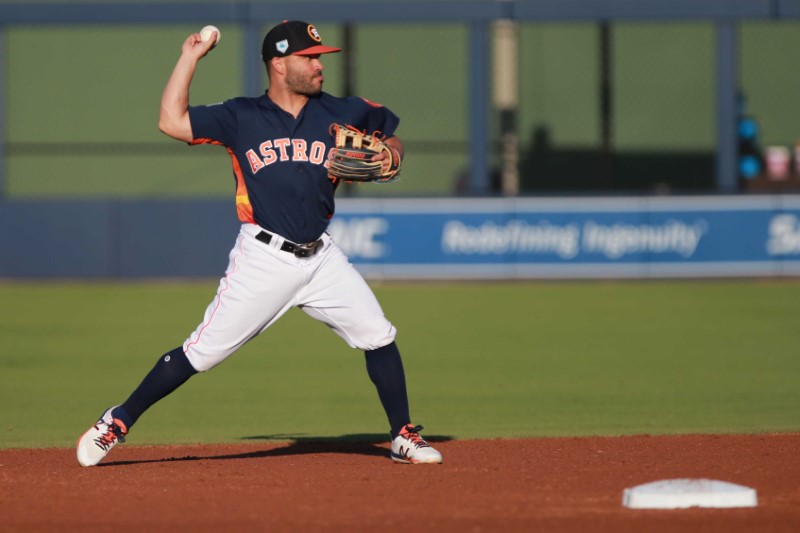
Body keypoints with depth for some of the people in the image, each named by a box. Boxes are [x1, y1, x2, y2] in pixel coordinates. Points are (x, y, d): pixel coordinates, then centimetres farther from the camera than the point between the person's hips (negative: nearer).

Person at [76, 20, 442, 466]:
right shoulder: (241, 118, 2)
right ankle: (118, 423, 5)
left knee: (378, 337, -3)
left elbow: (393, 142, 20)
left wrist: (381, 159, -2)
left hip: (321, 258, 3)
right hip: (263, 259, -3)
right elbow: (172, 121, -3)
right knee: (202, 351, -5)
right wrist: (190, 58, -1)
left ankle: (404, 437, 12)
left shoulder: (340, 114, 8)